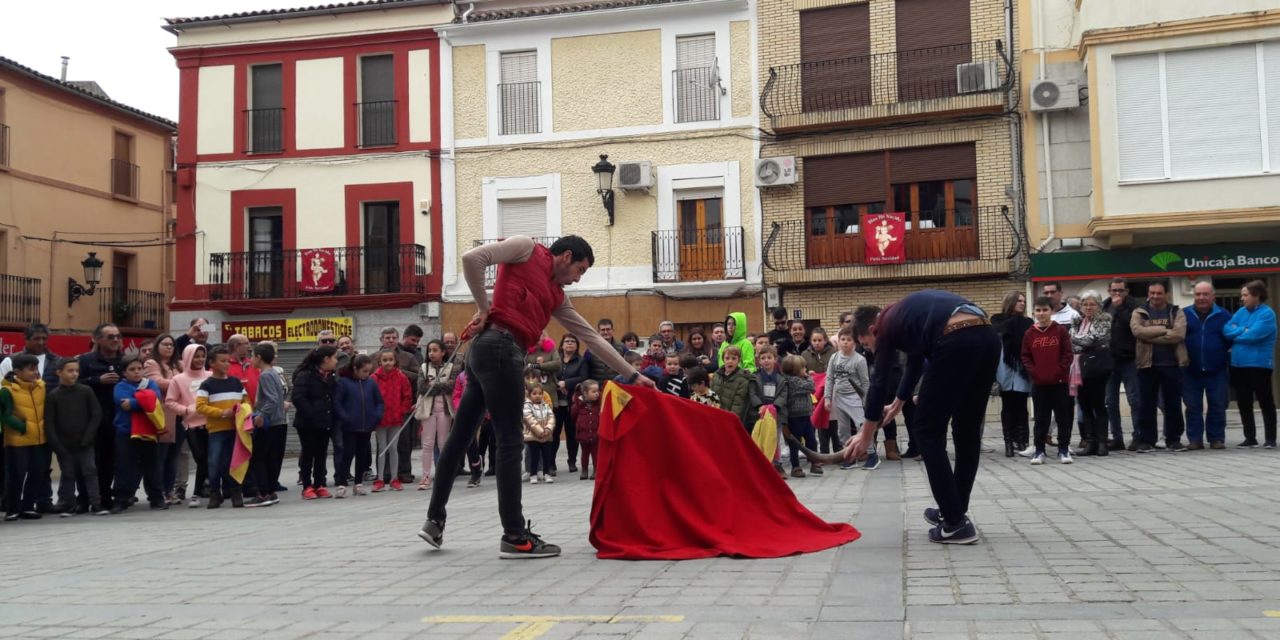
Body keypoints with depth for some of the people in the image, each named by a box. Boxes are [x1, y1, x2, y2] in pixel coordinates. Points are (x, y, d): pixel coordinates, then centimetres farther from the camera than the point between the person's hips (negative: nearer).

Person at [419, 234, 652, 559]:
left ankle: (435, 520, 23)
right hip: (497, 347, -9)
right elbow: (471, 258, -9)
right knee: (509, 442, -8)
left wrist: (633, 374, 25)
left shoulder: (556, 296, 24)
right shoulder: (526, 248, 3)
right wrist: (484, 308, -5)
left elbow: (591, 337, 25)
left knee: (460, 437, 13)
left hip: (485, 351, 9)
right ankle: (515, 537, -5)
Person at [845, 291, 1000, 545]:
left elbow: (879, 383, 18)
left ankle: (955, 523, 5)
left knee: (928, 431, 7)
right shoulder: (906, 314, 35)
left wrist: (866, 435, 28)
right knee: (967, 431, 20)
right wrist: (897, 405, 60)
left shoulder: (888, 325, 14)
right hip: (988, 338, 8)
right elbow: (914, 362, 48)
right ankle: (956, 511, 31)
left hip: (956, 342, -8)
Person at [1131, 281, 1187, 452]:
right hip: (1147, 364, 0)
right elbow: (1137, 330, -15)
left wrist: (1150, 336, -14)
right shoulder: (1139, 312, 6)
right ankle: (1146, 440, 10)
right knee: (1146, 404, 3)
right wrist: (1164, 330, -16)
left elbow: (1179, 334, -13)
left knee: (1173, 404, 6)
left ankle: (1174, 439, 15)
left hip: (1172, 364, 0)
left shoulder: (1176, 313, 5)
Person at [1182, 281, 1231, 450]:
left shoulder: (1224, 315, 3)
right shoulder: (1184, 314, 3)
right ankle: (1195, 439, 8)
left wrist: (1220, 354, -4)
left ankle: (1217, 438, 12)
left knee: (1217, 405, 4)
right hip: (1191, 370, 0)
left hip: (1216, 370, 0)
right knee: (1193, 406, 3)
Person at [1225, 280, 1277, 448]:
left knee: (1265, 403, 2)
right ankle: (1250, 438, 20)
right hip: (1238, 365, 7)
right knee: (1244, 404, 11)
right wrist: (1242, 330, -13)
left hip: (1259, 365, -7)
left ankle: (1270, 439, 9)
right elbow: (1226, 330, 3)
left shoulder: (1267, 314, -11)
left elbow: (1252, 335, -21)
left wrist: (1235, 333, -5)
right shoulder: (1241, 312, 12)